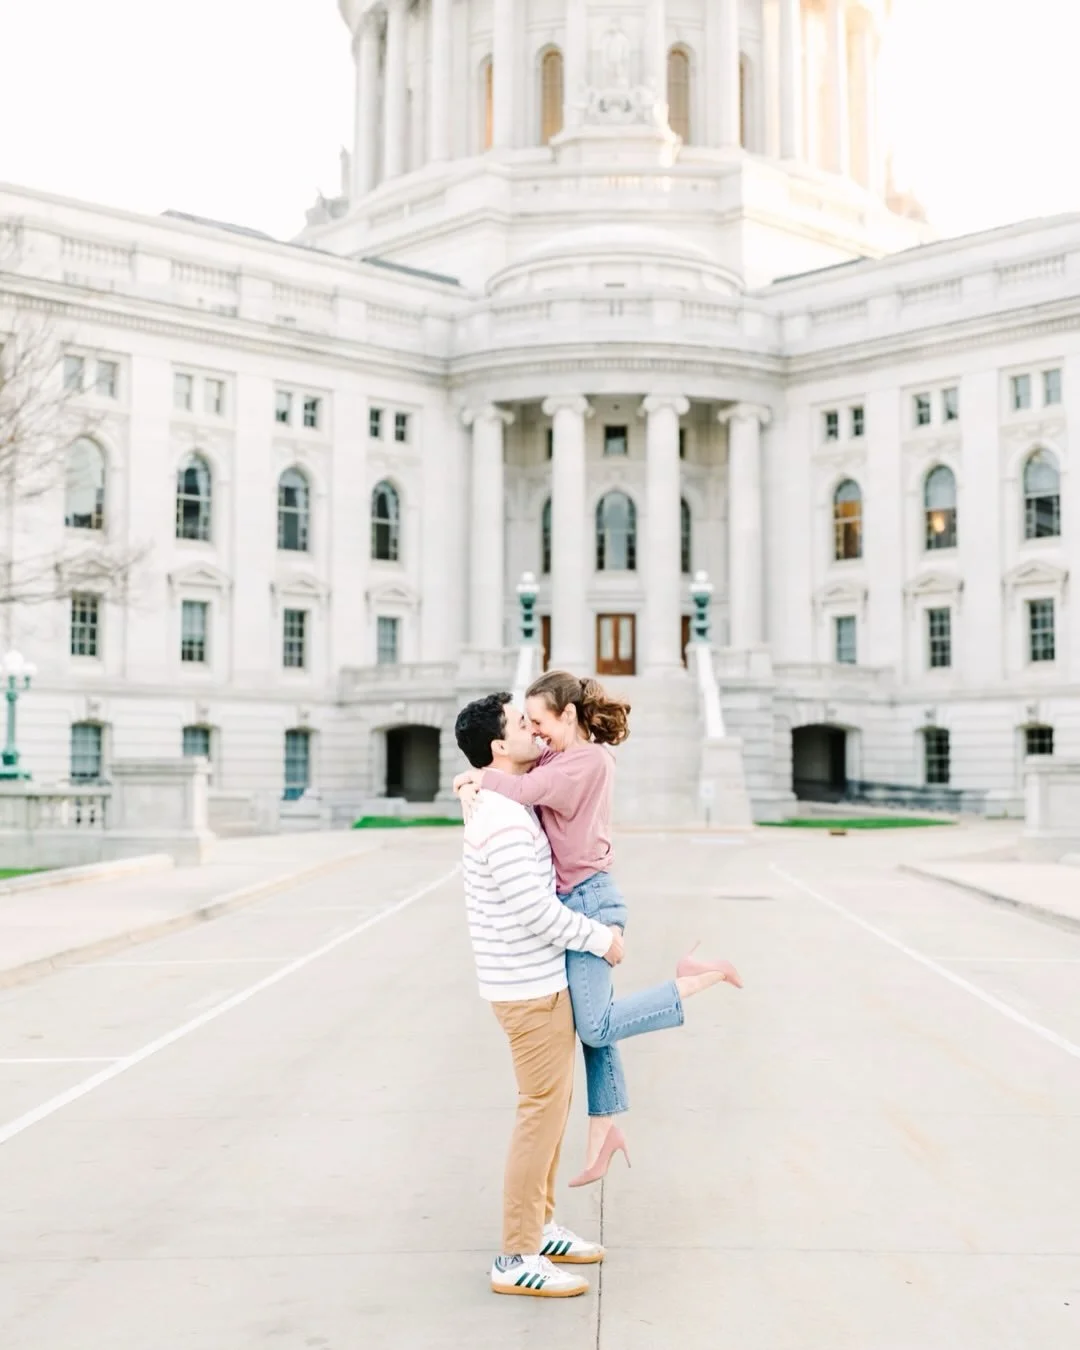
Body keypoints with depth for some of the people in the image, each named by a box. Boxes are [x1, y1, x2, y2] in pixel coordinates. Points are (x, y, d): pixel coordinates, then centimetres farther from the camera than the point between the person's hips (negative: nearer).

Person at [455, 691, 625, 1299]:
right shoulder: (502, 819, -22)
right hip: (530, 986, -10)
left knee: (553, 1103, 18)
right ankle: (517, 1259, 3)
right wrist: (602, 939, -14)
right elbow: (535, 909, -25)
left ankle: (540, 1227, 29)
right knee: (542, 1110, -4)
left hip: (543, 979, 10)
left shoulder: (514, 804, 10)